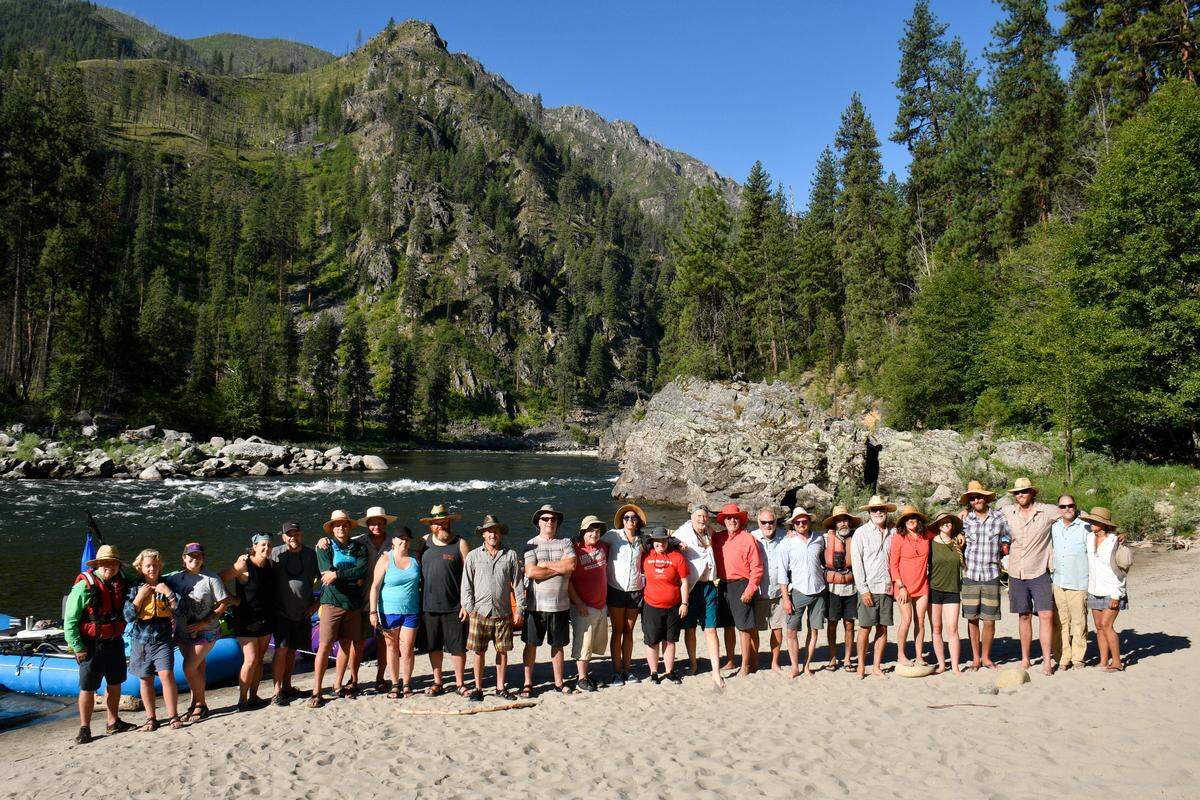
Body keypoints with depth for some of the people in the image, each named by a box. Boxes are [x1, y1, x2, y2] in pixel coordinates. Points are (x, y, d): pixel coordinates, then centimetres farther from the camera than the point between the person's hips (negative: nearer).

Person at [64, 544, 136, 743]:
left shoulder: (121, 583, 2)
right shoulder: (84, 586, -16)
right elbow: (69, 620, -13)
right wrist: (77, 647, -14)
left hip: (115, 642, 6)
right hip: (92, 644, -6)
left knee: (115, 683, 16)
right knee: (87, 688, 1)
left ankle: (113, 722, 30)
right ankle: (84, 729, 14)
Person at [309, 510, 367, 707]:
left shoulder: (359, 547, 10)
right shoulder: (324, 547, 4)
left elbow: (362, 571, -7)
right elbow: (327, 575, -10)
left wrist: (337, 575, -15)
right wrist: (354, 579, -7)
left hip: (353, 603, 3)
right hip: (332, 602, -3)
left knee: (347, 645, 8)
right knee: (325, 645, -7)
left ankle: (338, 684, 21)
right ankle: (317, 691, -1)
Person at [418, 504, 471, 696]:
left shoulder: (460, 543, -2)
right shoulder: (424, 541, 9)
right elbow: (417, 571, 15)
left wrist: (465, 603, -10)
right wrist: (418, 602, 9)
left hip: (454, 606, -3)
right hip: (428, 606, 3)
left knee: (457, 647, 3)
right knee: (433, 646, 12)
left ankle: (460, 683, 16)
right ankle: (437, 682, 24)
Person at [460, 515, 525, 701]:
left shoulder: (511, 555, 6)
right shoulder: (473, 556, 6)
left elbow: (518, 584, 7)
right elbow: (466, 584, 7)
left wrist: (519, 609, 3)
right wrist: (469, 608, -1)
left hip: (503, 612, 1)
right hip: (480, 611, -1)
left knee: (502, 650, 7)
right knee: (479, 651, 2)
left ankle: (500, 687, 19)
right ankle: (478, 688, 13)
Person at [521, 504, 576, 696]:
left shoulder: (565, 543, 6)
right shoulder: (531, 544, 0)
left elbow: (571, 565, -11)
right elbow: (530, 572, -14)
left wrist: (545, 564, -10)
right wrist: (560, 569, -10)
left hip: (560, 605, 2)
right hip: (536, 604, -2)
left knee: (557, 644, 12)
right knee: (531, 644, 4)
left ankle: (558, 682, 23)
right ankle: (528, 683, 15)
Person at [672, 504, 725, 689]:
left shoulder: (710, 533, 11)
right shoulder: (683, 534, -5)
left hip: (708, 586, 3)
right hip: (690, 587, -3)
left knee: (711, 630, -1)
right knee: (690, 628, 8)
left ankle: (716, 672, -1)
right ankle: (694, 664, 28)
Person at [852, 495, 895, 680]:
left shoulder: (893, 533, 9)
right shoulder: (861, 532, -1)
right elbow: (856, 562, -4)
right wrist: (863, 589, -9)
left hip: (887, 588, 3)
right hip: (868, 589, -3)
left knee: (883, 628, 6)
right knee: (865, 627, -1)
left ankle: (877, 666, 15)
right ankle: (861, 666, 11)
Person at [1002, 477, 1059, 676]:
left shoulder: (1047, 511, -4)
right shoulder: (1007, 513, 4)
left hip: (1039, 572, -2)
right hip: (1016, 573, 2)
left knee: (1046, 615, -9)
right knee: (1024, 616, 10)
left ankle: (1047, 661, -3)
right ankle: (1025, 658, 20)